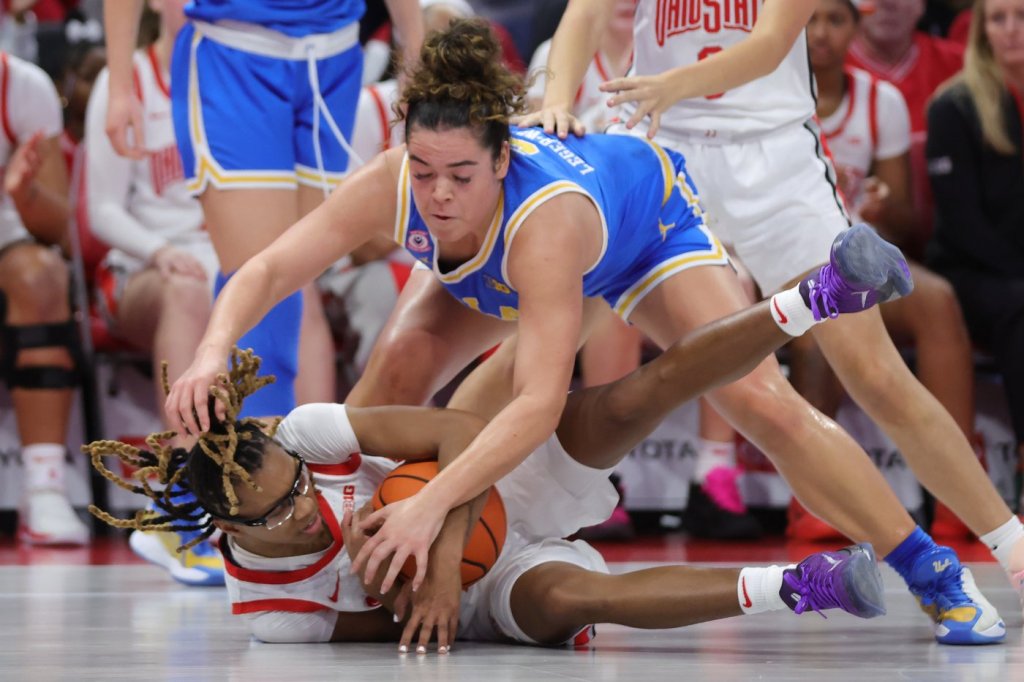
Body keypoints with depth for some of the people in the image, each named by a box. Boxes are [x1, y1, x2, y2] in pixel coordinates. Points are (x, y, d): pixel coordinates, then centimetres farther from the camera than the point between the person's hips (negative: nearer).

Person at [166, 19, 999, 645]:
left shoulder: (545, 218, -48)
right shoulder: (393, 187, -36)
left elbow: (541, 404, -54)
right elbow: (267, 271, -33)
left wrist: (432, 502, -64)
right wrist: (212, 354, -53)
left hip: (649, 211, -4)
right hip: (487, 266, 4)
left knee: (762, 399, -17)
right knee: (400, 365, -20)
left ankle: (937, 578, -5)